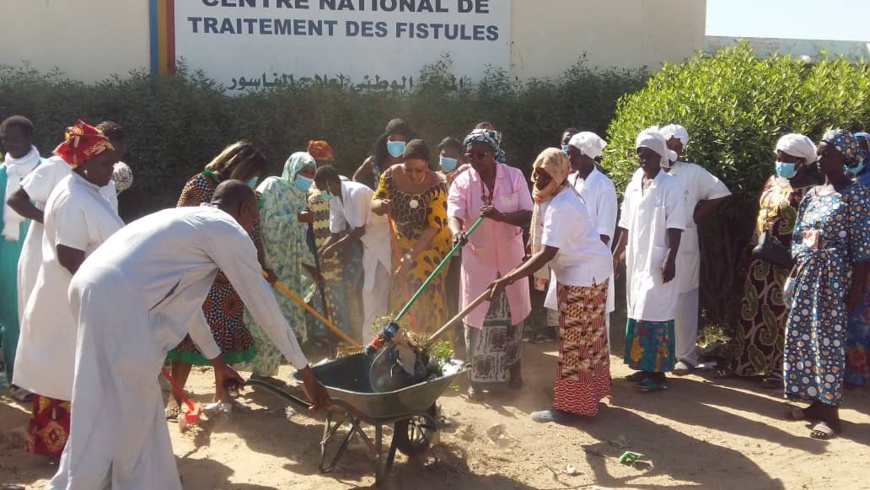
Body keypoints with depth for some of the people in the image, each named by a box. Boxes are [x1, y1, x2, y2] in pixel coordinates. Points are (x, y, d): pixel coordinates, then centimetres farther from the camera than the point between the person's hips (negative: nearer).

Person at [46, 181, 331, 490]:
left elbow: (184, 299, 38)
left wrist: (217, 360, 45)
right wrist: (305, 372, 14)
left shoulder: (189, 221, 30)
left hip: (95, 287, 10)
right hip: (116, 298, -10)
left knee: (138, 406, 20)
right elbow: (264, 305, 7)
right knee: (116, 416, 0)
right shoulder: (228, 231, 4)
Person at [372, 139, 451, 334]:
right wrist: (380, 205, -32)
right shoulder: (391, 175, -14)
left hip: (430, 244, -4)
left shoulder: (436, 186, -25)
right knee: (401, 291, 6)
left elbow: (434, 226, -26)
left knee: (425, 294, -5)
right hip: (402, 241, 4)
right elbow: (374, 204, -7)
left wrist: (412, 254, -33)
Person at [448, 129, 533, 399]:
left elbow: (528, 215, -12)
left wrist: (500, 216, -30)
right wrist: (457, 232, -47)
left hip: (511, 257, 1)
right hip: (477, 260, -1)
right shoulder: (462, 182, -10)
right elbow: (453, 214, -24)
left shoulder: (514, 176, -9)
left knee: (513, 317, 13)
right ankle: (476, 379, 16)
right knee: (476, 320, 3)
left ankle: (514, 371, 31)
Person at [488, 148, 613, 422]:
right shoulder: (551, 197, 4)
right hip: (586, 271, 10)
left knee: (573, 342, -4)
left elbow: (546, 254, -36)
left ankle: (570, 406, 5)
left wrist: (506, 280, -39)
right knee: (589, 338, 18)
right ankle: (589, 396, 30)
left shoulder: (561, 206, -28)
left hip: (584, 274, -10)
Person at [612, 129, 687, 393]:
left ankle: (658, 373, 1)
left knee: (655, 314, -6)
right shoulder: (634, 184, 10)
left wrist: (670, 260, -19)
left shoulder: (670, 186, -10)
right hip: (636, 259, 7)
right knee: (638, 312, 11)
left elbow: (675, 228, -13)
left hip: (658, 262, -7)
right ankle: (643, 367, 22)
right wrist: (618, 251, 16)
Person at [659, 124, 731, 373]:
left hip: (683, 249, -2)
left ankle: (685, 356, 11)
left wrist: (697, 217, 2)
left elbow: (720, 193, 7)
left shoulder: (693, 173, 0)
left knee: (682, 303, 2)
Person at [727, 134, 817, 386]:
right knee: (752, 311, 12)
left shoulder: (809, 190, -12)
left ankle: (778, 368, 14)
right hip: (761, 259, 7)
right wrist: (750, 250, 16)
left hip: (786, 263, -7)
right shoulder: (772, 181, 10)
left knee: (779, 315, 2)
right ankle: (743, 364, 23)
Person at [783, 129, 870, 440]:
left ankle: (831, 411, 5)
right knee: (802, 338, 8)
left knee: (828, 340, -4)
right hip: (806, 276, 7)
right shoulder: (811, 194, 12)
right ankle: (816, 402, 20)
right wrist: (794, 274, 11)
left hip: (834, 277, -7)